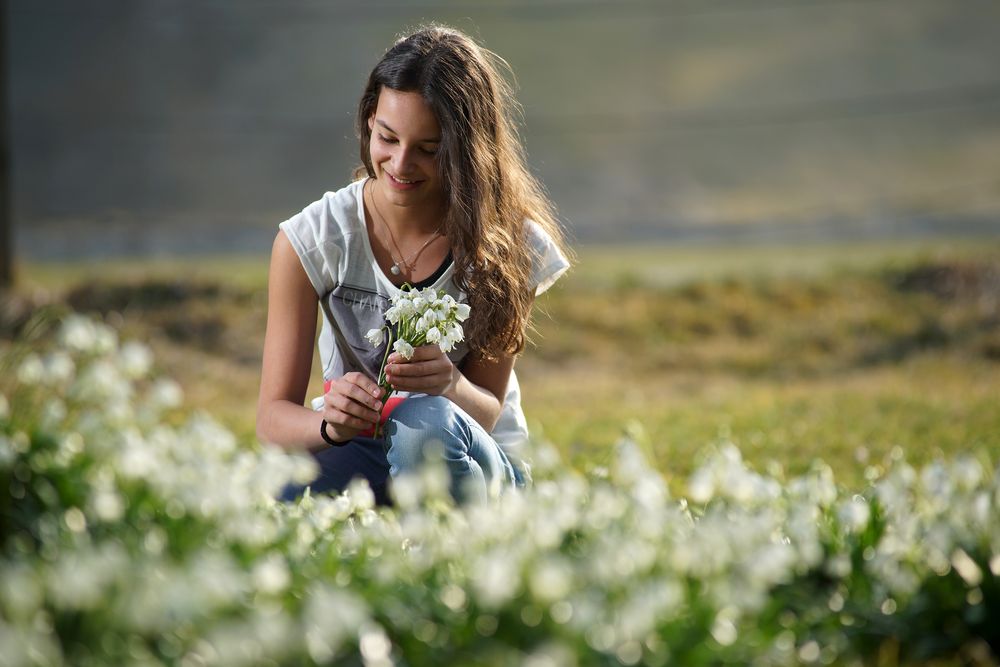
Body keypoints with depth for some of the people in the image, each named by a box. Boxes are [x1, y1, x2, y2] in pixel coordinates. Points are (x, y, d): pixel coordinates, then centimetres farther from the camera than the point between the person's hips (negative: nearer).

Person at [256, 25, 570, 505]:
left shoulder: (508, 246, -10)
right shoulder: (311, 241, -9)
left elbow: (487, 411, -7)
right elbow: (273, 416, -10)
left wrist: (451, 387, -33)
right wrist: (332, 423, -34)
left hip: (471, 466, 1)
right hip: (352, 457, 0)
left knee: (426, 423, -37)